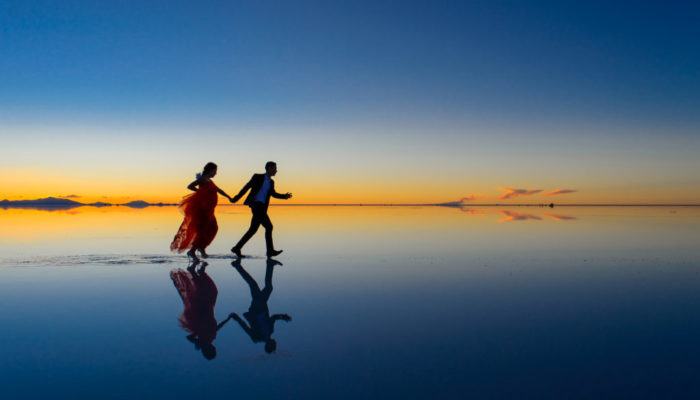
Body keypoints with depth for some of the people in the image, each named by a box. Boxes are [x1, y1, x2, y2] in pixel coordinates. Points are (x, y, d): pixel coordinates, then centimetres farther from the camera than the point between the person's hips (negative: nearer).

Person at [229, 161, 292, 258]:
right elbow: (246, 187, 1)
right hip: (256, 205, -8)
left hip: (262, 208, 8)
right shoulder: (258, 177, -2)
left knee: (253, 230, 7)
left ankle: (237, 248, 13)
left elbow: (273, 194, 28)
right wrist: (236, 198, 3)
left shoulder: (271, 182, 18)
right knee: (268, 226, -14)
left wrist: (285, 196, 11)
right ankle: (270, 251, -10)